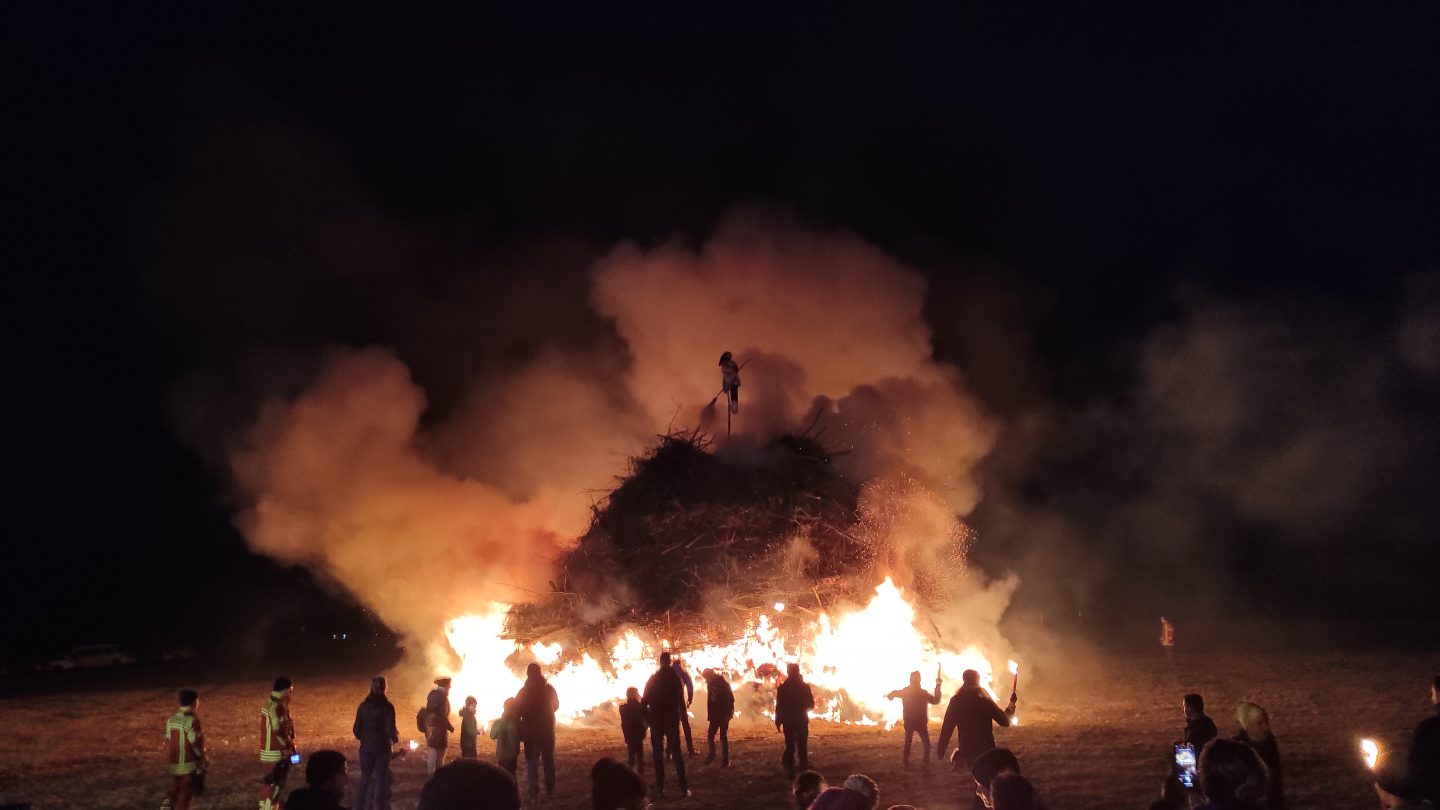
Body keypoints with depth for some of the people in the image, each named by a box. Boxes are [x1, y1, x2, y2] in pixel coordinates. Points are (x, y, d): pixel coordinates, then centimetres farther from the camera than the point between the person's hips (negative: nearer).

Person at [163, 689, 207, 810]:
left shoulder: (171, 719, 2)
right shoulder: (192, 720, -20)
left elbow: (168, 741, 9)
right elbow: (196, 743, -17)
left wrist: (169, 758, 20)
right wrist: (204, 758, -2)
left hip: (174, 764, 7)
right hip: (190, 764, -7)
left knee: (175, 791, 19)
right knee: (187, 792, 5)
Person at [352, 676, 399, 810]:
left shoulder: (363, 706, -2)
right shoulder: (387, 707, -12)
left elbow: (356, 729, -1)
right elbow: (390, 729, -15)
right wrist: (395, 738, 6)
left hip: (366, 747, 3)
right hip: (382, 747, -3)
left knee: (364, 779, 15)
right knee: (381, 780, 6)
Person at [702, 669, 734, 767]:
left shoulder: (723, 684, -13)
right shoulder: (710, 684, 5)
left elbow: (730, 699, -14)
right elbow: (709, 700, 11)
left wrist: (728, 713, -18)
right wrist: (709, 714, 7)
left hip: (723, 714, -6)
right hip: (714, 715, 6)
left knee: (723, 737, -4)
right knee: (710, 735, 4)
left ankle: (726, 760, 3)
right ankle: (711, 754, 25)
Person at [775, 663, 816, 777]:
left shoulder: (782, 688, -8)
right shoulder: (805, 687, -6)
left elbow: (779, 707, -7)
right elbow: (811, 705, 2)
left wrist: (778, 722, 2)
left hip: (788, 721, 0)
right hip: (802, 721, 0)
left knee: (790, 747, 7)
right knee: (802, 748, 6)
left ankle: (791, 772, 7)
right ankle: (804, 771, 4)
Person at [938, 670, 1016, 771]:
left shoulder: (955, 702, -7)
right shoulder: (986, 702, -10)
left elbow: (946, 728, -8)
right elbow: (1005, 721, -1)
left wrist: (941, 751, -1)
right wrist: (1012, 703, 14)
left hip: (966, 750, 2)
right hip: (986, 750, -2)